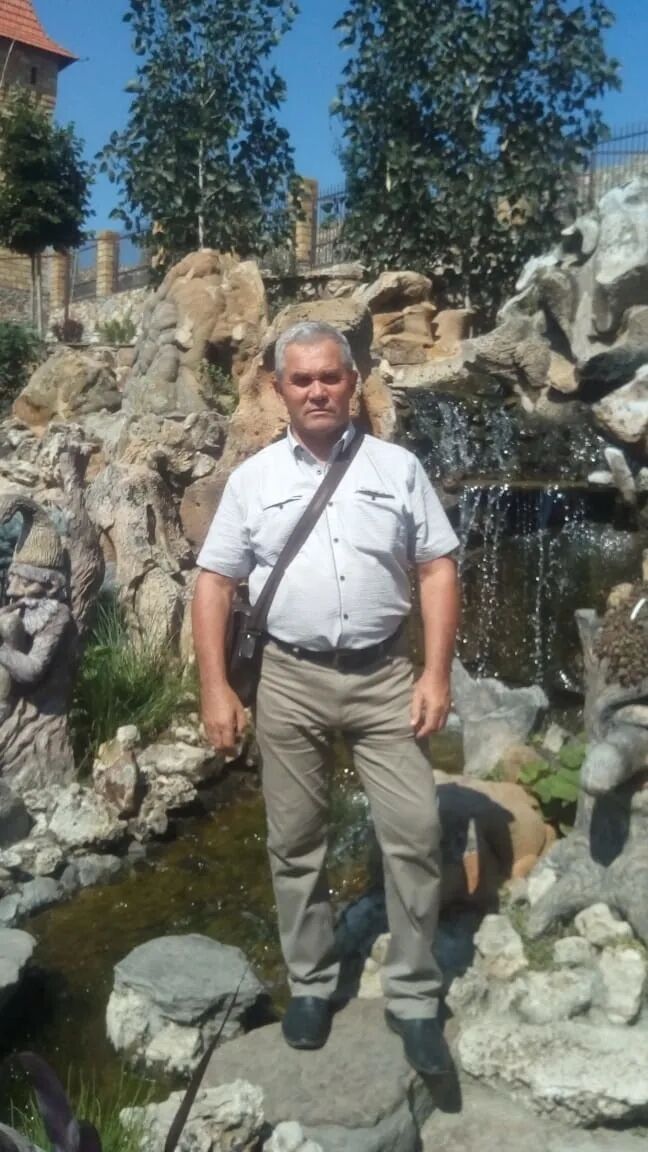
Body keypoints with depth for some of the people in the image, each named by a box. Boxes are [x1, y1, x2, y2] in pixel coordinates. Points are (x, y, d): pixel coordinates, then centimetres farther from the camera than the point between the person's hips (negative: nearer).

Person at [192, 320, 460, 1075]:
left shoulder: (398, 467, 4)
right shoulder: (253, 478, 4)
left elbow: (438, 570, 2)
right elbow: (214, 583, 3)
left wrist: (437, 673, -7)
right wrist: (215, 687, -4)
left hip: (386, 676, 0)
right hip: (291, 680, 1)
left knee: (414, 831, -1)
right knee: (295, 842, 10)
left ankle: (413, 997, 16)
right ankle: (311, 984, 29)